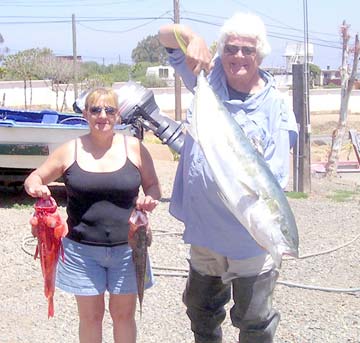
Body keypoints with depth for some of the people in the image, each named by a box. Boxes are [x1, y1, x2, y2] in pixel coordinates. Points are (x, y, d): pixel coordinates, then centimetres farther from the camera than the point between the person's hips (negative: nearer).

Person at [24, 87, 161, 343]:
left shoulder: (134, 148, -2)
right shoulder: (70, 151, -2)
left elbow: (153, 186, 8)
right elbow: (35, 178, 7)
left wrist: (149, 199, -15)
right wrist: (36, 187, -16)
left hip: (126, 248, 0)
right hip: (82, 250, 0)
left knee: (124, 313, 12)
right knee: (91, 315, 10)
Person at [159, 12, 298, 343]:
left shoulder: (275, 107, -11)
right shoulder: (209, 74, -2)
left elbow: (274, 176, -16)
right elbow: (166, 33, -1)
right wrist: (192, 37, -22)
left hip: (249, 235, -4)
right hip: (203, 226, 4)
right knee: (201, 309, 22)